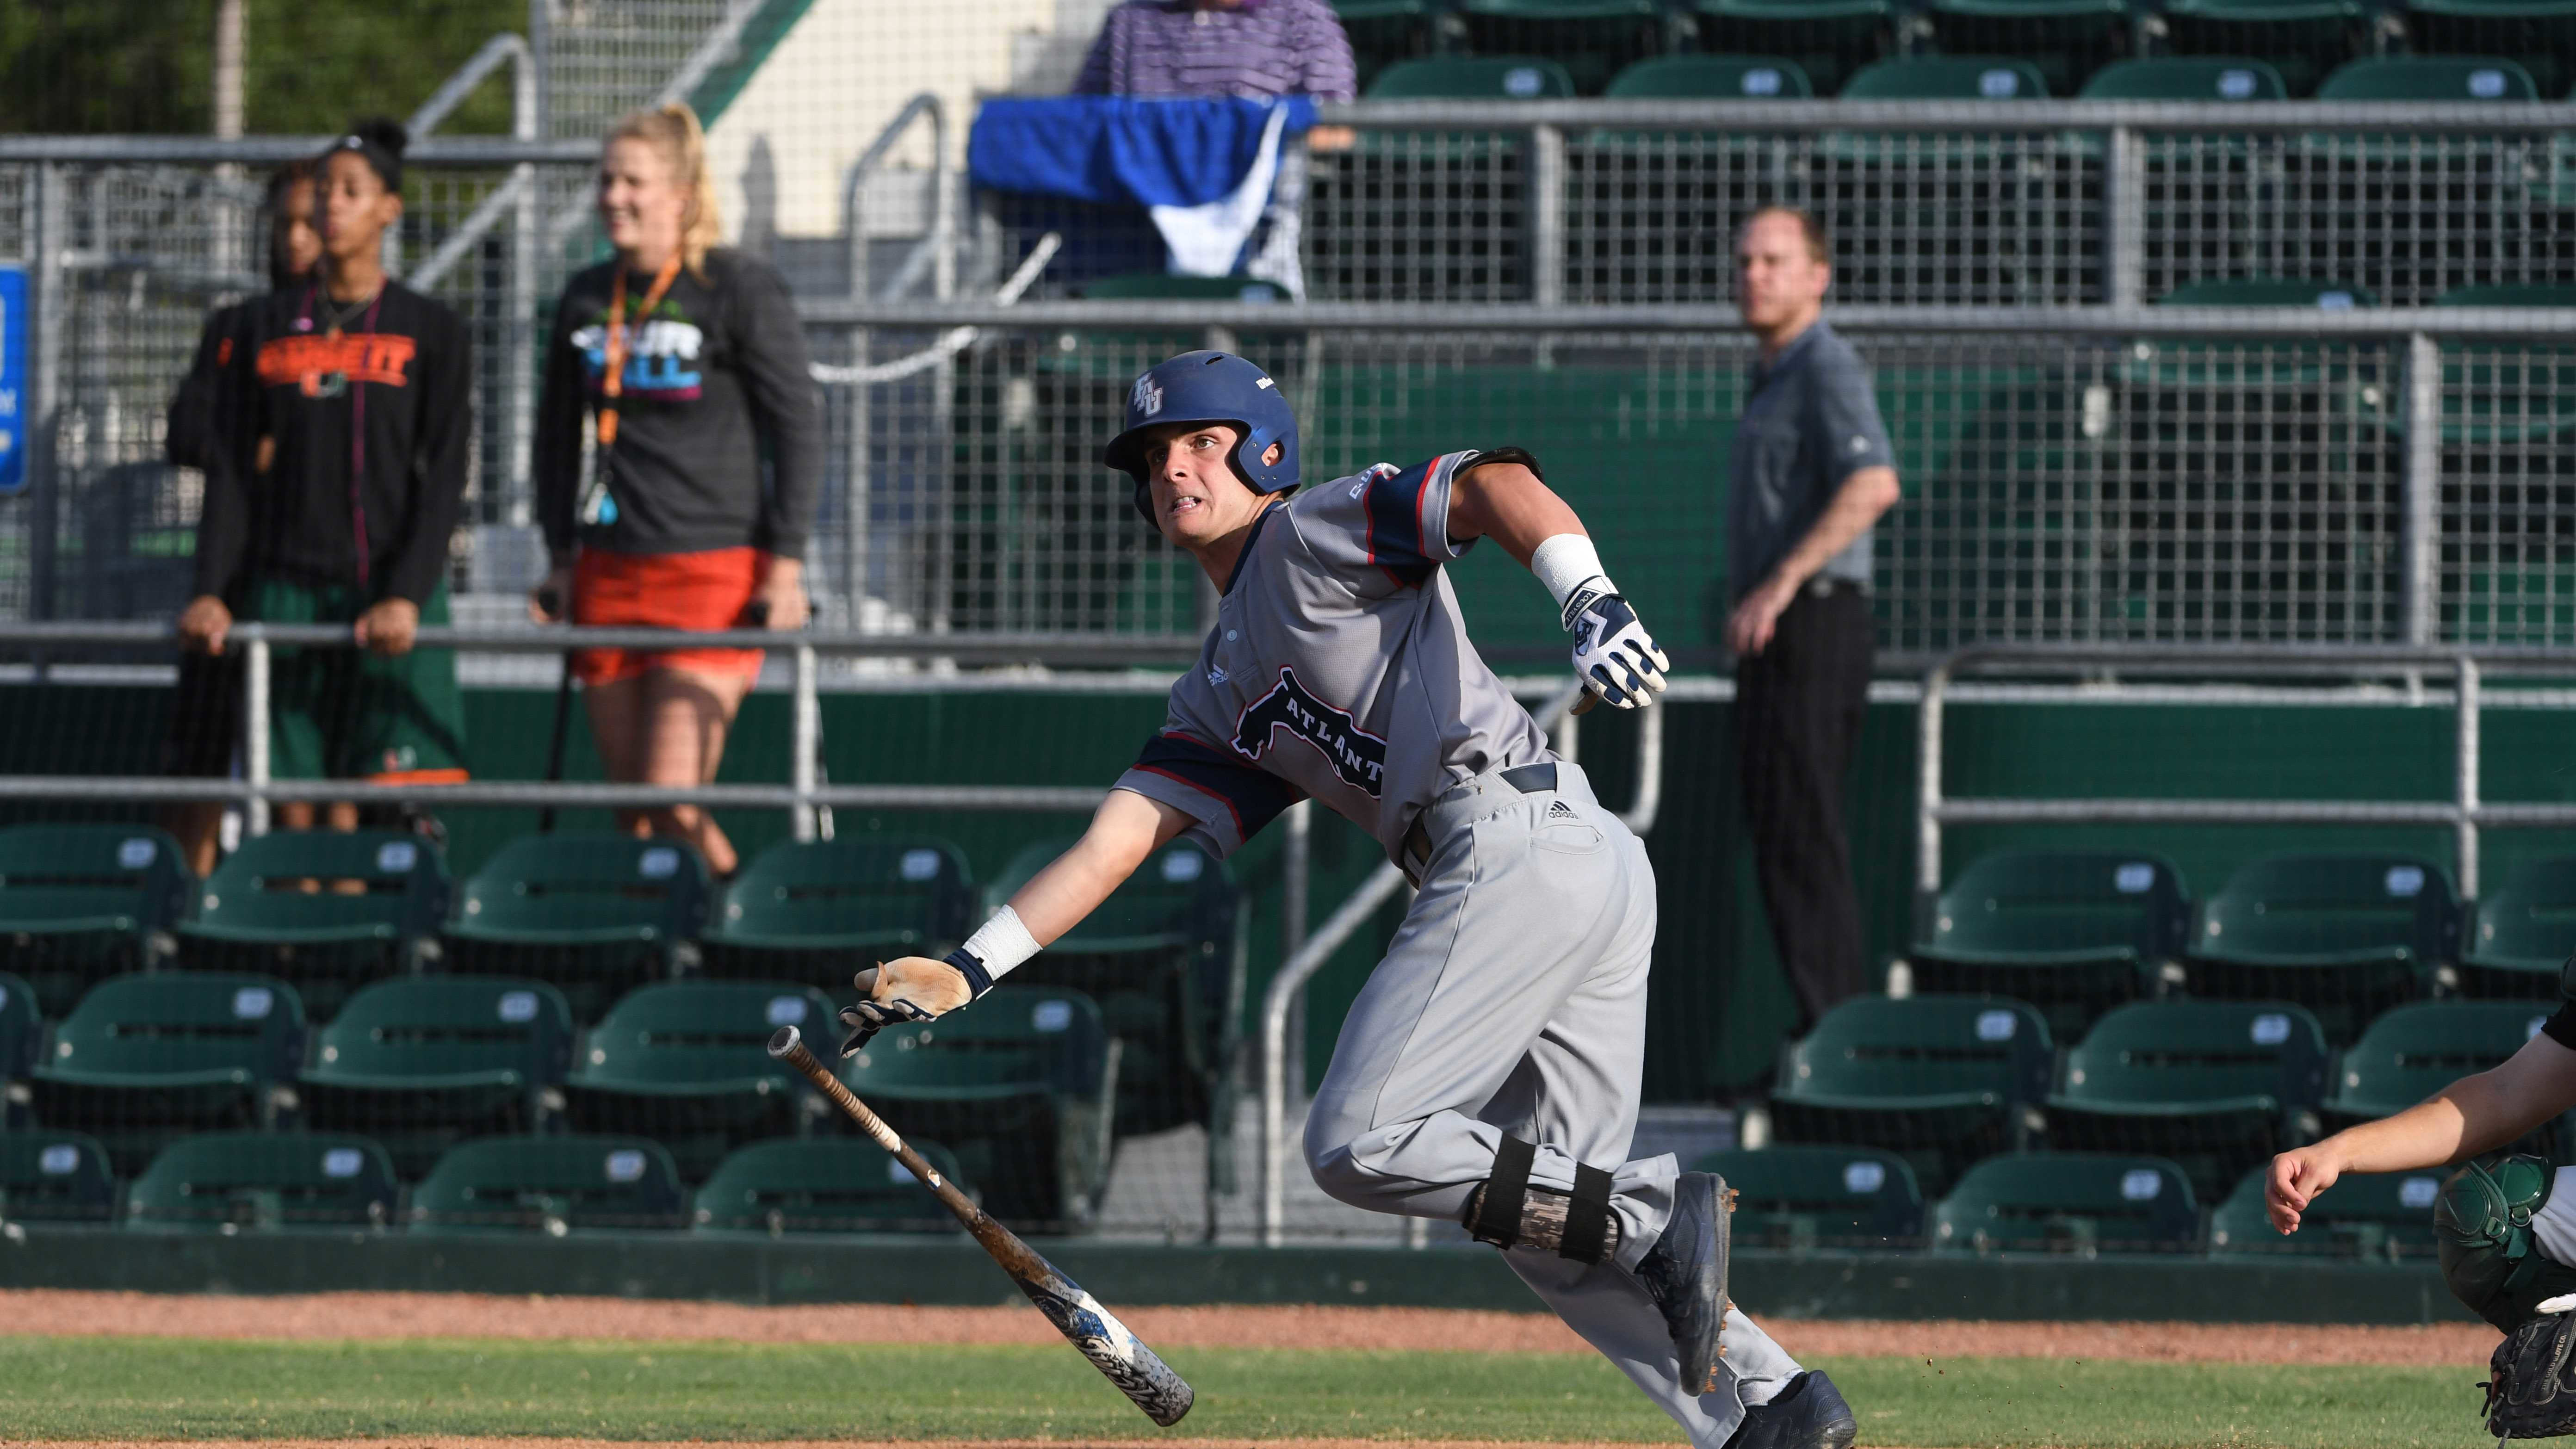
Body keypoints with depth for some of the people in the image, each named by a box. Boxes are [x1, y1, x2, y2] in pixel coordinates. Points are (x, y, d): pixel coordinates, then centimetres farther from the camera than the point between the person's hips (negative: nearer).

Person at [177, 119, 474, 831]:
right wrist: (211, 590, -1)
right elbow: (230, 469, 10)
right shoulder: (269, 326, 12)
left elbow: (443, 479, -2)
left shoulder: (429, 331, 4)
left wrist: (407, 597, -14)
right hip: (285, 586, 3)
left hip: (390, 593, -3)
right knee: (293, 806, -2)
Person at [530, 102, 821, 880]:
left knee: (674, 805, -15)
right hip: (609, 575, 6)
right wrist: (562, 559, 16)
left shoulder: (740, 289, -3)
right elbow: (557, 434, 22)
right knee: (631, 812, 3)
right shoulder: (586, 299, 13)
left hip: (712, 573, -6)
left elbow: (798, 427, -3)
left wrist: (784, 567, -8)